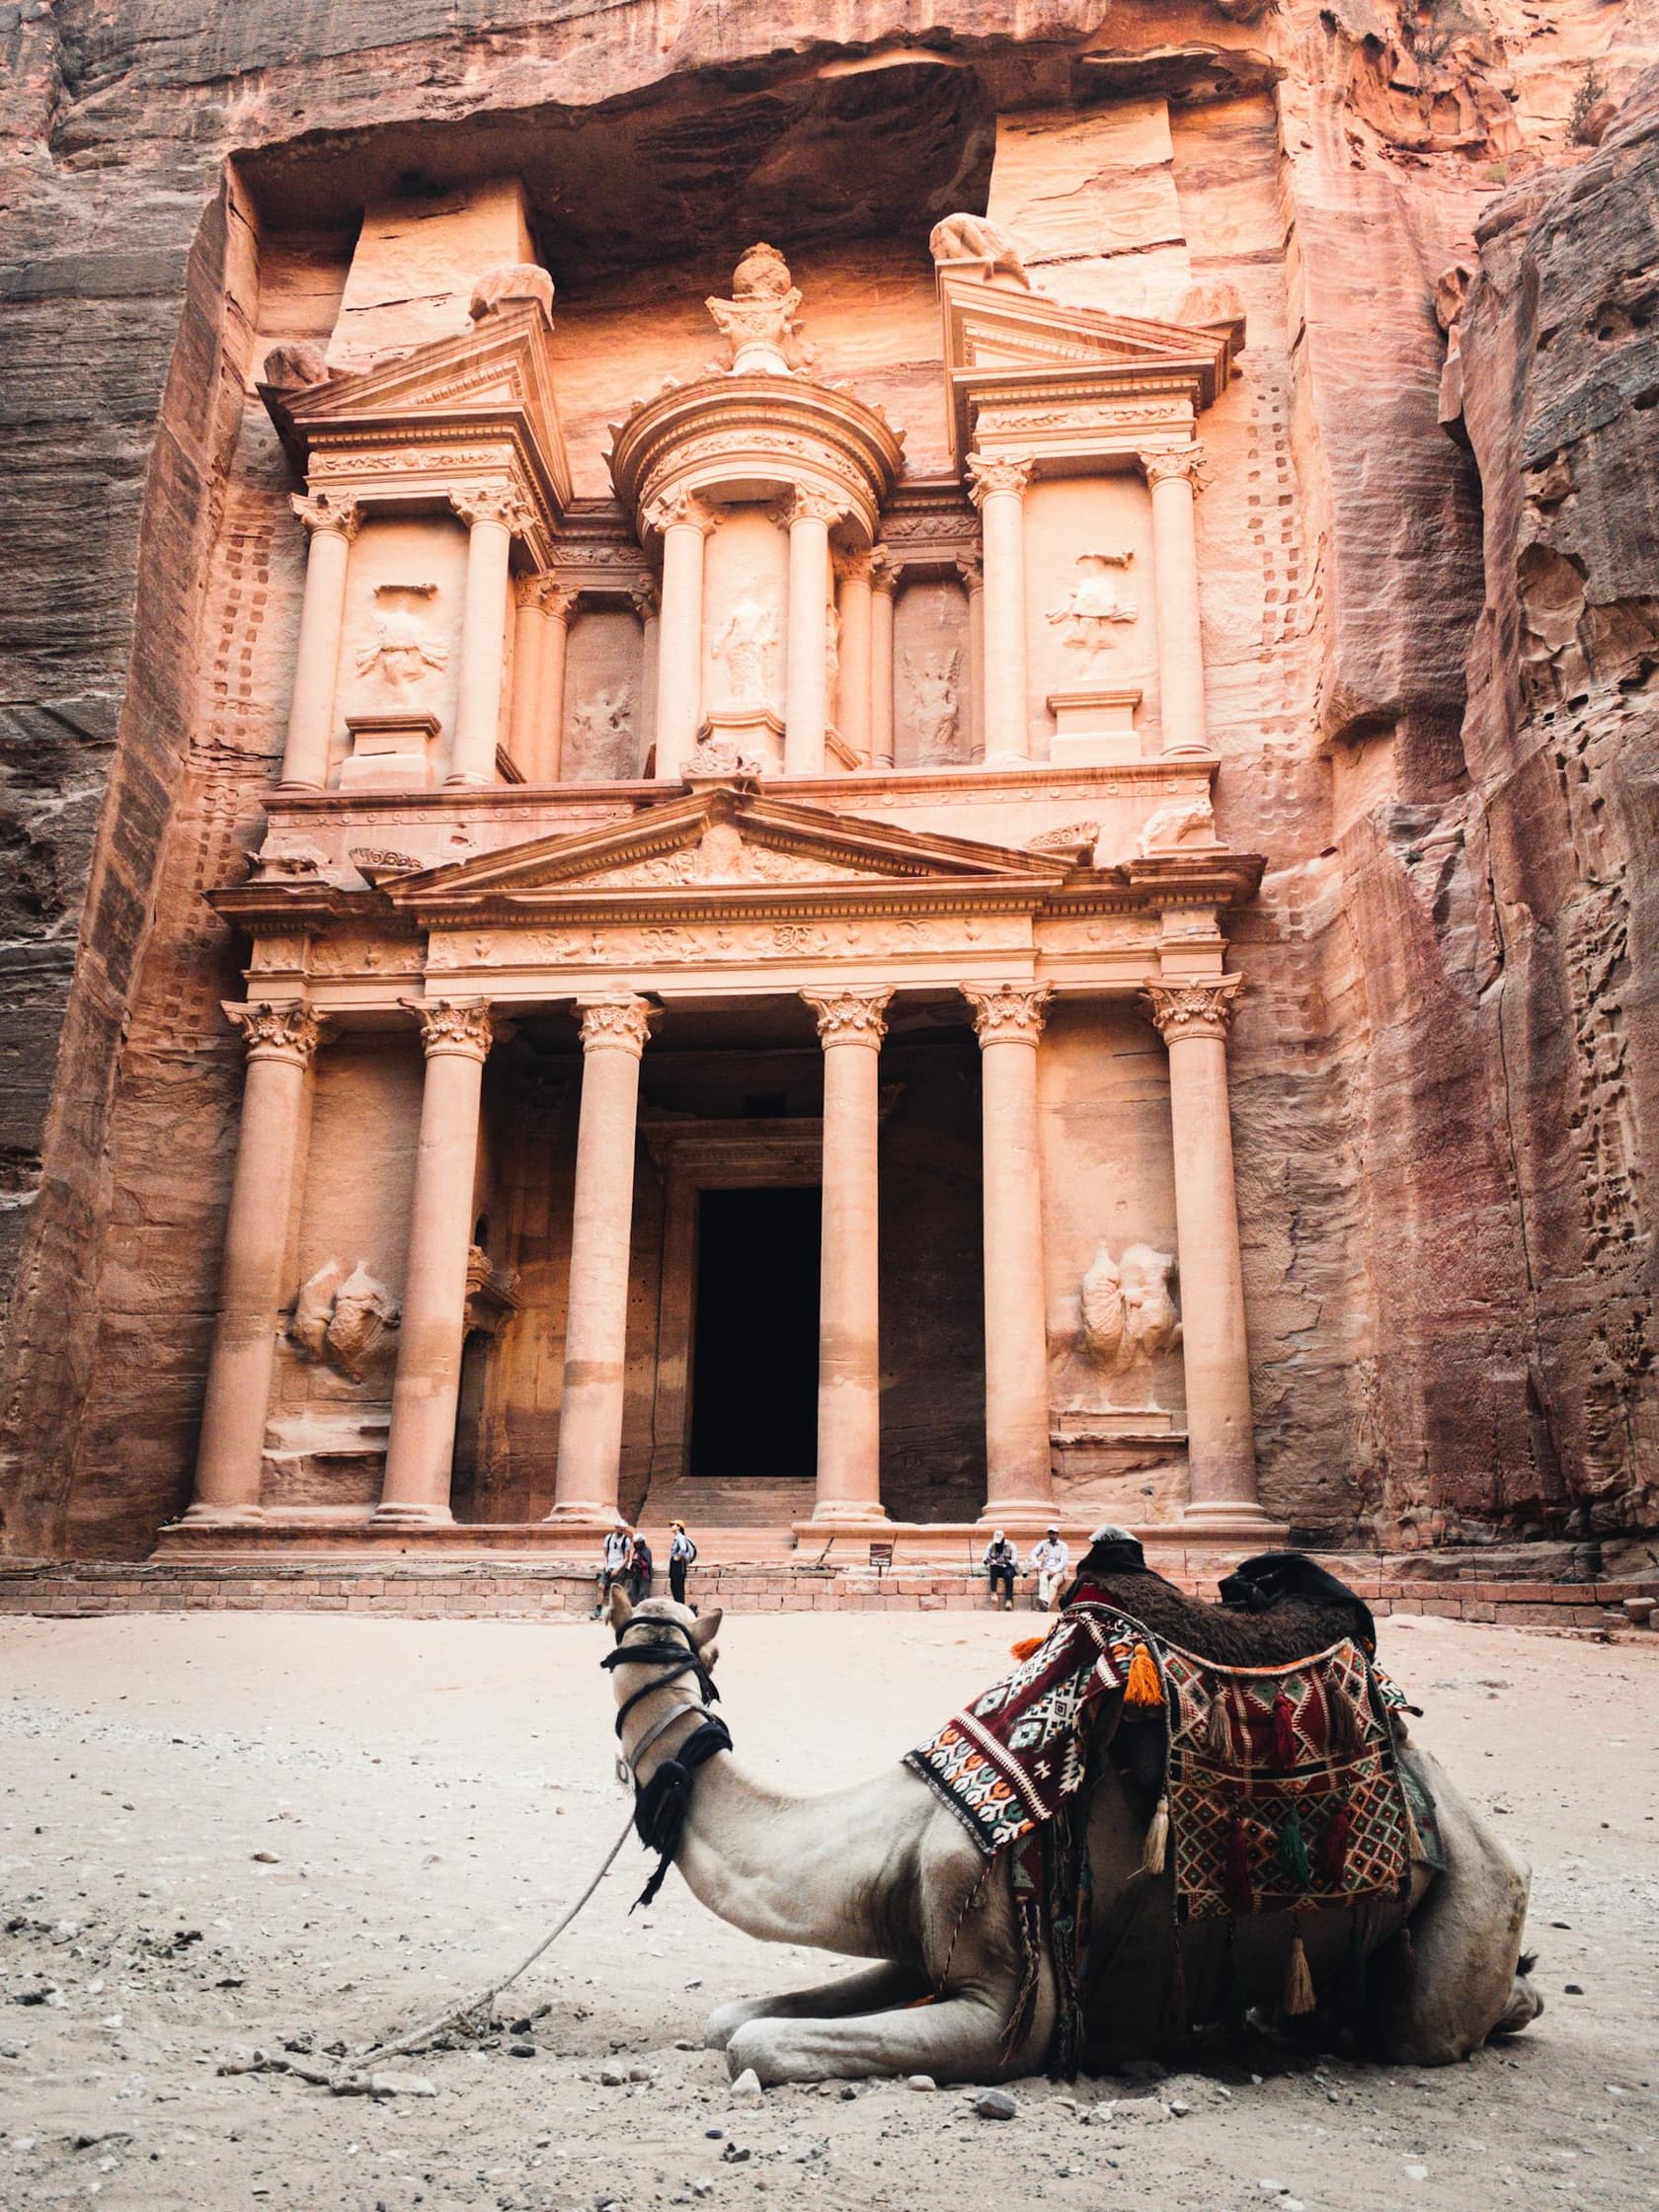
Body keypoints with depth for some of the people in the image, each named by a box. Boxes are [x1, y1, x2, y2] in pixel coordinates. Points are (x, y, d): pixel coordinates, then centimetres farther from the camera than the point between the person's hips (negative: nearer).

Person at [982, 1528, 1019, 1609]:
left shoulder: (1011, 1546, -8)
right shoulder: (990, 1546, 0)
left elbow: (1014, 1561, -14)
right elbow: (985, 1559, -5)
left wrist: (1005, 1561, -33)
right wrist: (988, 1561, -30)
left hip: (1008, 1568, -2)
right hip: (996, 1568, 2)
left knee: (1008, 1574, -37)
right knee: (992, 1569, -33)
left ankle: (1008, 1599, -41)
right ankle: (993, 1593, -38)